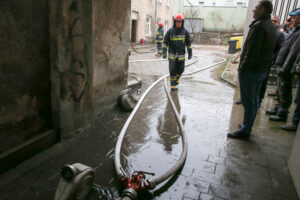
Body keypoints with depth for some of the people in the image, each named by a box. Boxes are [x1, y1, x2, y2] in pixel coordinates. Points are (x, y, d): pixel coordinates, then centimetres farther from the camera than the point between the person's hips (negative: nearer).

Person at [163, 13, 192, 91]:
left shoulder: (185, 32, -2)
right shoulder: (170, 31, -5)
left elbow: (188, 43, 5)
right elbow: (165, 42, -4)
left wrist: (190, 53, 2)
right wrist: (164, 52, -14)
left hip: (181, 54, 2)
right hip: (172, 54, -1)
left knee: (180, 69, 6)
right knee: (172, 70, -2)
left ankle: (176, 78, 38)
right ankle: (173, 86, 9)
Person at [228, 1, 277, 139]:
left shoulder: (259, 25, -16)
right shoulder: (271, 26, 15)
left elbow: (252, 51, -22)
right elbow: (269, 51, 17)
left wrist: (243, 67, -16)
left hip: (250, 70, -10)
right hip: (262, 70, 10)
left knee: (248, 102, -3)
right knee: (254, 101, 15)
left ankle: (245, 131, 6)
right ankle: (247, 127, 28)